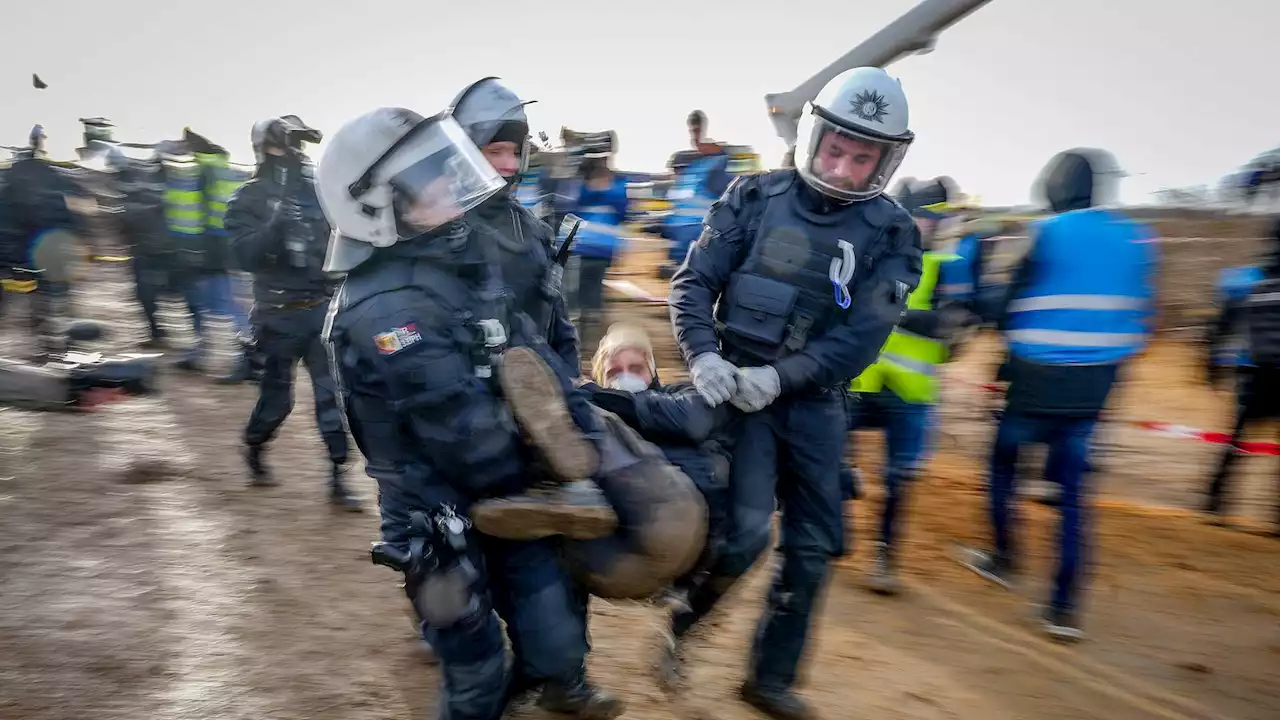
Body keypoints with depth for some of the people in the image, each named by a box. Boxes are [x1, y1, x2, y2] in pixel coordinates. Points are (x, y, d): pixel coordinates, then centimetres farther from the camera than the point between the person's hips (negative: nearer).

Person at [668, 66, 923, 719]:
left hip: (814, 401, 3)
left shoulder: (890, 235, -1)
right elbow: (694, 281, -2)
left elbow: (859, 339, -9)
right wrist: (703, 353, -20)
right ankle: (679, 621, 13)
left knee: (812, 547, 8)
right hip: (736, 386, -3)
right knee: (746, 530, -18)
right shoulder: (755, 197, -2)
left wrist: (779, 377, -21)